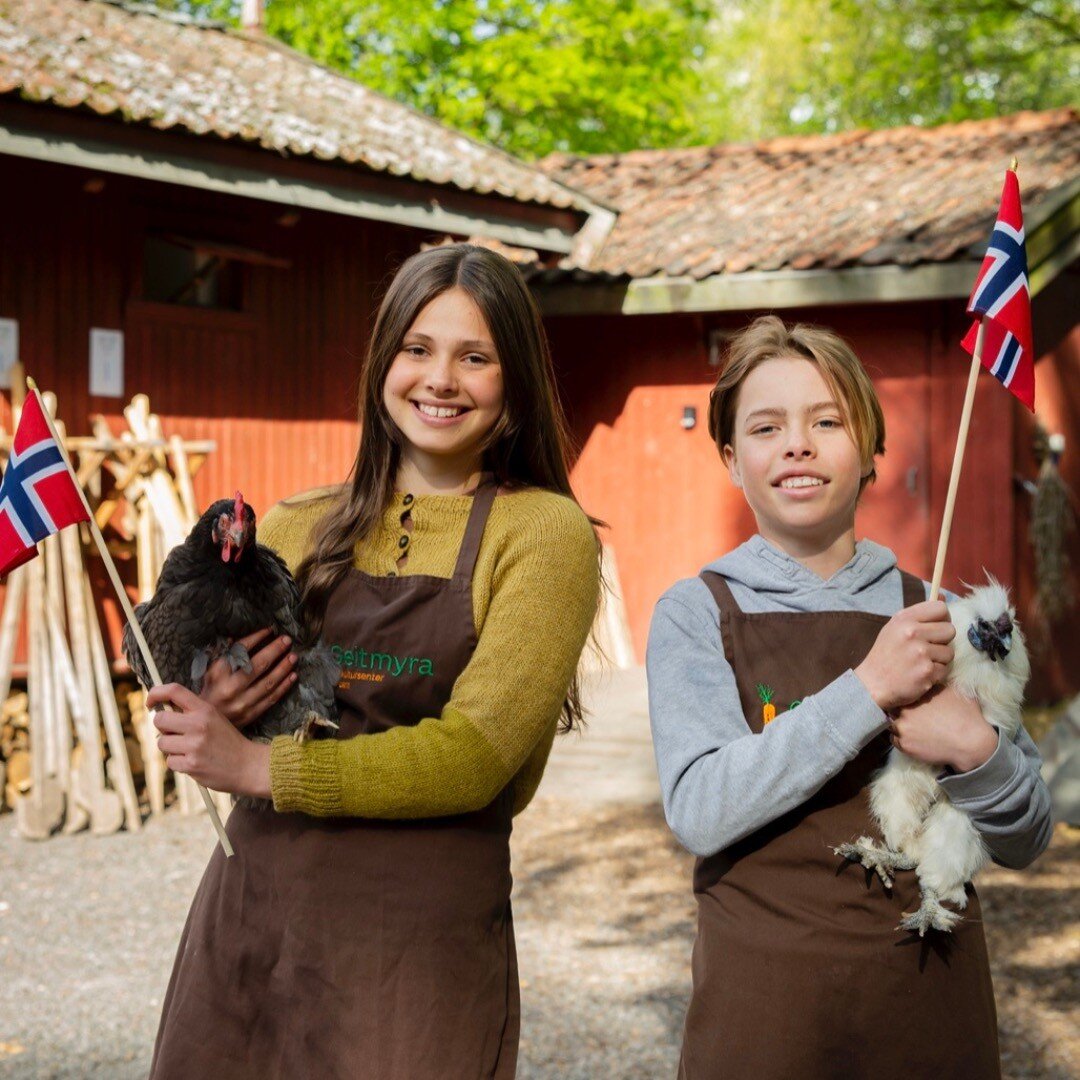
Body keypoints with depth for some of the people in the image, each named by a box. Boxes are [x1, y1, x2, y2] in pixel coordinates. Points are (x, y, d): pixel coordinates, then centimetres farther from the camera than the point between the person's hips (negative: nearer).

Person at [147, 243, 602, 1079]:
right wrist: (216, 715, -9)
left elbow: (474, 756, -14)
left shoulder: (545, 534, -5)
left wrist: (258, 766, -15)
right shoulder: (298, 529, 8)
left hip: (420, 937, -4)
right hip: (246, 909, 4)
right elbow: (207, 714, 14)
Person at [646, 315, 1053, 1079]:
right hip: (765, 1006, -3)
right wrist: (867, 689, -21)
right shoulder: (697, 613, -5)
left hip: (936, 1001, 3)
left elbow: (1025, 841, 5)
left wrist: (976, 749, -15)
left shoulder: (932, 615, 3)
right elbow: (698, 812, -18)